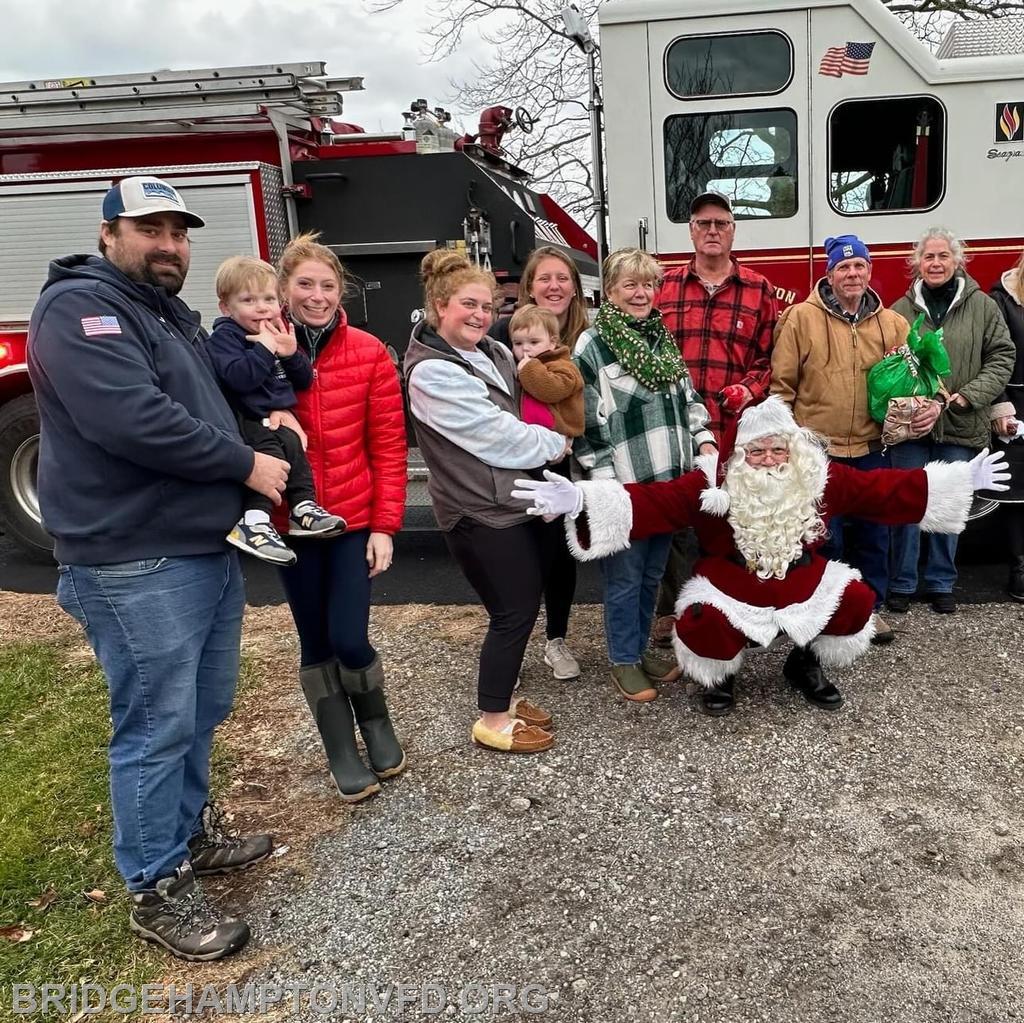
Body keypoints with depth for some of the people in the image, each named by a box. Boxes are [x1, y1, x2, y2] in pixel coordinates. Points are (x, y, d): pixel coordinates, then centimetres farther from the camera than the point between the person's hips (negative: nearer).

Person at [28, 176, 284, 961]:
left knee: (201, 713, 19)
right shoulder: (80, 307, -12)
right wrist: (246, 466, -16)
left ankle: (190, 831, 37)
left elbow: (207, 407, 28)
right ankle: (157, 889, 16)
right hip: (138, 564, -9)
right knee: (157, 726, 0)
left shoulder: (175, 317, 18)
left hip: (209, 549, 9)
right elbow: (133, 421, -25)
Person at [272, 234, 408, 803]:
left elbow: (389, 445, -4)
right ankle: (341, 751, 29)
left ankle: (376, 720, 28)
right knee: (316, 643, 11)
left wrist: (386, 525, -7)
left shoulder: (369, 353, -4)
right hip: (292, 522, 1)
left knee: (349, 640, -4)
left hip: (356, 520, -1)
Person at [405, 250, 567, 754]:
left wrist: (549, 446, 4)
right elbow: (493, 436, -19)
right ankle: (492, 722, 15)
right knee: (513, 612, -1)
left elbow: (516, 414, 23)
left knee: (525, 601, 15)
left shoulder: (492, 353, 9)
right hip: (480, 513, -9)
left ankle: (503, 697, 32)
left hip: (512, 501, 9)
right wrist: (556, 444, -7)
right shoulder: (431, 373, -17)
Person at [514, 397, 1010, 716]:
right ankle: (720, 677, 9)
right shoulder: (711, 483, -17)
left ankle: (806, 663, 17)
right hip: (730, 590, -4)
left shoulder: (821, 479, -5)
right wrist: (581, 500, -40)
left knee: (856, 601, -15)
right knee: (702, 627, -31)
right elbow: (653, 502, -25)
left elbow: (881, 490, 0)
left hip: (804, 585, 4)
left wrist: (962, 480, -1)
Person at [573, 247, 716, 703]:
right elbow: (584, 422, -14)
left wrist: (704, 440, 4)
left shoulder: (663, 338, 12)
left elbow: (688, 396, 19)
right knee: (625, 578, 5)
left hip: (669, 480, 7)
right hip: (623, 487, -6)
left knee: (652, 573, 16)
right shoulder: (591, 347, -11)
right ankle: (623, 661, 21)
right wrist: (605, 483, -16)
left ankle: (640, 648, 32)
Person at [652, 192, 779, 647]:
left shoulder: (759, 290, 9)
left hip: (734, 428, 0)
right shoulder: (662, 286, 9)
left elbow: (769, 355, 8)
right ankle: (671, 609, 19)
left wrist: (751, 389, -9)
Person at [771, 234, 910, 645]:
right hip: (817, 451, -4)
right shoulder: (801, 318, -6)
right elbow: (781, 384, -5)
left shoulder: (892, 324, 6)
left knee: (871, 531, 14)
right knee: (824, 535, 5)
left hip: (871, 450, 4)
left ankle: (870, 605, 30)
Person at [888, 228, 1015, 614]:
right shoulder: (901, 309, 1)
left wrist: (970, 395, -11)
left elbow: (1001, 357, 2)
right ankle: (902, 584, 17)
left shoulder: (982, 307, 2)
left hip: (961, 427, 1)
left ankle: (941, 583, 23)